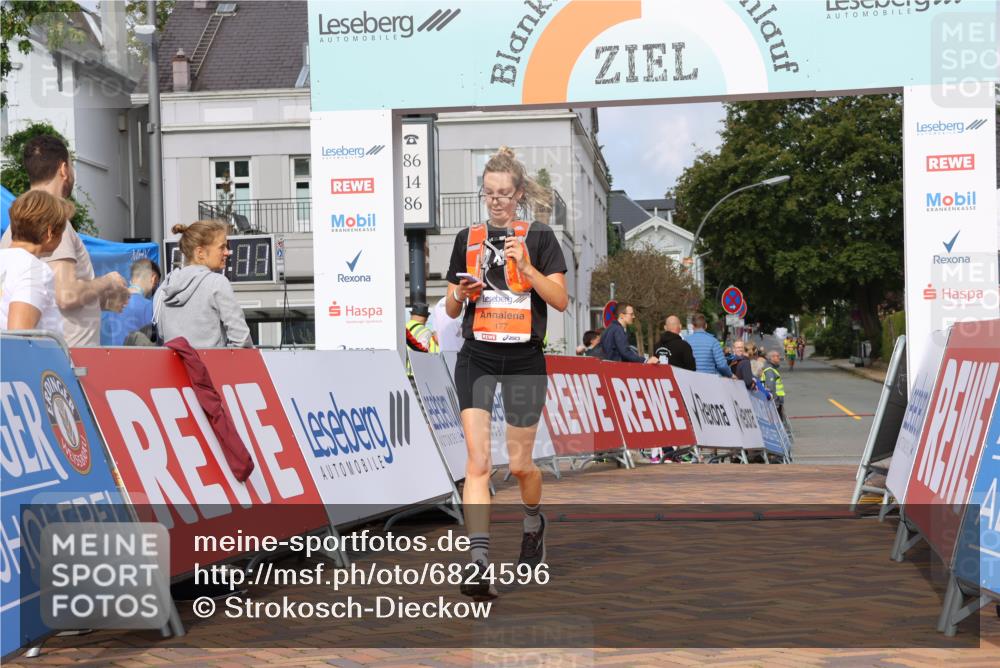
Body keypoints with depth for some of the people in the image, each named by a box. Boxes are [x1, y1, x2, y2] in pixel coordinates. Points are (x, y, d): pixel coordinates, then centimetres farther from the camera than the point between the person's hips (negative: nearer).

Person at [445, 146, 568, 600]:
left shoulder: (539, 238, 2)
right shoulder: (467, 239, 9)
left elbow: (561, 301, -5)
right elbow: (451, 310, 12)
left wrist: (526, 267, -17)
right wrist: (461, 294, -10)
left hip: (524, 359, -1)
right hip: (476, 358, 1)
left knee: (520, 464, 7)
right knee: (478, 461, -12)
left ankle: (533, 521, 40)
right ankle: (479, 564, -17)